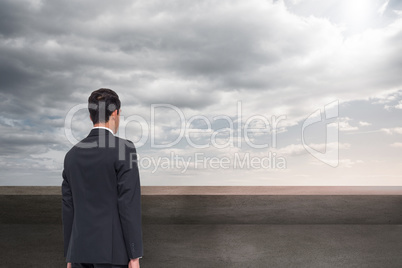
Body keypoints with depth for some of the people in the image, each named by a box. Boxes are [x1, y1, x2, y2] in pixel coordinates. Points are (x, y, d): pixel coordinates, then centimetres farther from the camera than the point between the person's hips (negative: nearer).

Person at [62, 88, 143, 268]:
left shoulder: (72, 154, 8)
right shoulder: (124, 149, -12)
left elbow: (68, 209, 10)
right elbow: (129, 204, -17)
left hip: (81, 248, 6)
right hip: (113, 249, -6)